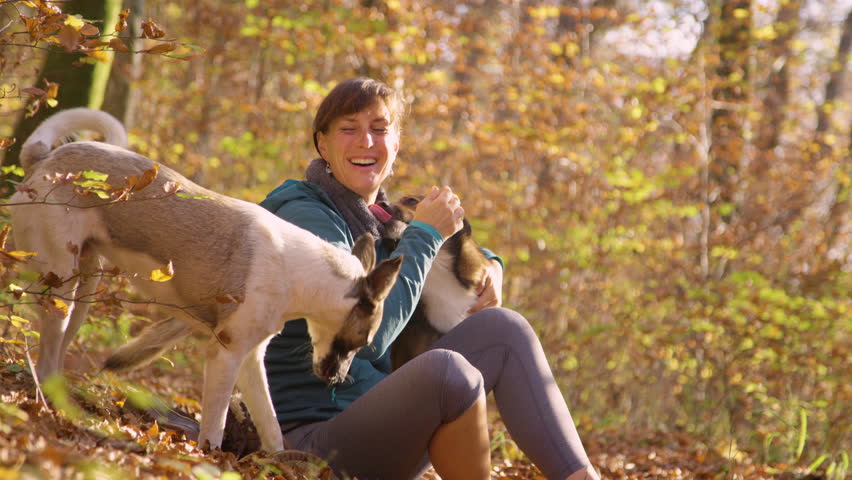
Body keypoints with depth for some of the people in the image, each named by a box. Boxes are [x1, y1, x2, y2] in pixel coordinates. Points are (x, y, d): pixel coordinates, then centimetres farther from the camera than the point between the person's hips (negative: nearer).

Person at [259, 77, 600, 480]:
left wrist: (490, 268, 8)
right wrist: (425, 234, -13)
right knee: (445, 368, -33)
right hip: (316, 439, -9)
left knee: (501, 327, -4)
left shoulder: (374, 219, 13)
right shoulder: (305, 216, -11)